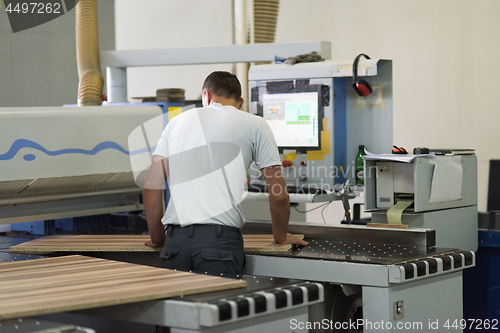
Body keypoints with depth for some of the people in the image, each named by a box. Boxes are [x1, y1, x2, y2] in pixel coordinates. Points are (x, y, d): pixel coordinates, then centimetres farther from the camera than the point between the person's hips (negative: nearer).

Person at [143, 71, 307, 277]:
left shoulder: (178, 122, 20)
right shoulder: (255, 125, 11)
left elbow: (151, 188, 15)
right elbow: (278, 194, 10)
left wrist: (158, 238, 27)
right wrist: (281, 236, 28)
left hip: (175, 238, 3)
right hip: (220, 237, -3)